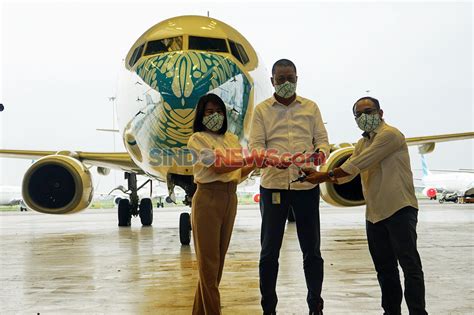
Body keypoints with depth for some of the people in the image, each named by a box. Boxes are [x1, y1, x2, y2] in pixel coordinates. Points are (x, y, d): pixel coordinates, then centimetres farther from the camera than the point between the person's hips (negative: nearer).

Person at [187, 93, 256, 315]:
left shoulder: (232, 139, 16)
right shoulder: (197, 138, -3)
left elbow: (239, 173, 11)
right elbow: (216, 167, -17)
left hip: (230, 198, 7)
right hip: (208, 198, -7)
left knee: (218, 258, 11)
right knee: (209, 260, -2)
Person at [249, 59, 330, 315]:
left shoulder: (311, 107, 10)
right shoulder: (261, 110, 6)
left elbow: (322, 140, 7)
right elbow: (255, 145, -2)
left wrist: (318, 154, -16)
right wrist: (272, 158, -23)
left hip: (306, 185, 1)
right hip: (273, 185, -1)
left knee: (312, 249, 9)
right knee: (269, 251, 5)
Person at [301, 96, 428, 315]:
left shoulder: (390, 134, -10)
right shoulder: (362, 143, 18)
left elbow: (358, 164, -17)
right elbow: (348, 173, 10)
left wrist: (325, 176, -13)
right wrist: (321, 176, -6)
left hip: (399, 209, -8)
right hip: (374, 213, 9)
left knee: (410, 265, -4)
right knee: (384, 268, 14)